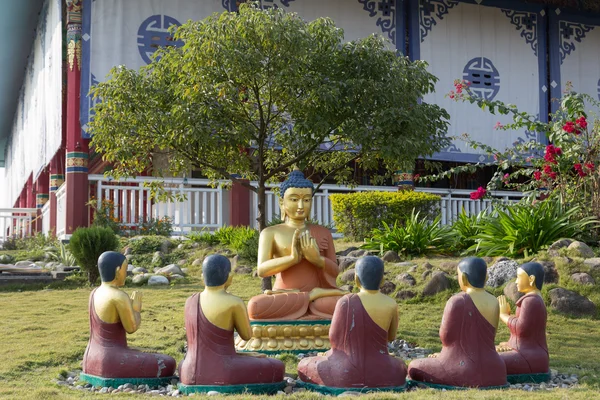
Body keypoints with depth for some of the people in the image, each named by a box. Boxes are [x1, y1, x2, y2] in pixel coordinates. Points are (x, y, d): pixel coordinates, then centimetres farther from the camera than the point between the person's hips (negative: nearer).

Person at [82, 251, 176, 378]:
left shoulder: (95, 293, 8)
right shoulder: (119, 296, -20)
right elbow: (132, 328, -12)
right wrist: (137, 306, 3)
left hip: (94, 361, 9)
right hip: (112, 363, -9)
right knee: (168, 365, 3)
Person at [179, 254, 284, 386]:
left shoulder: (191, 302, 6)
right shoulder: (235, 303, -14)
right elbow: (247, 335, 3)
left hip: (193, 375, 6)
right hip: (222, 377, -6)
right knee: (277, 369, 14)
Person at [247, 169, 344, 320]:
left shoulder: (323, 233, 15)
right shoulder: (271, 233, 8)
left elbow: (335, 272, 10)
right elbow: (262, 270, -6)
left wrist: (317, 259, -11)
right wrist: (293, 258, -22)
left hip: (320, 298, 0)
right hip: (284, 303, 0)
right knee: (255, 306, -36)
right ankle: (314, 295, -20)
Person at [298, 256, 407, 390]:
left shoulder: (346, 301, -12)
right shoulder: (391, 305, -7)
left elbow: (334, 337, -1)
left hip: (346, 374, -2)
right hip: (380, 377, 2)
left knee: (304, 366, 24)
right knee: (400, 366, 37)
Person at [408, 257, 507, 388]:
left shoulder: (457, 301, -17)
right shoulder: (494, 302, 3)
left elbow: (446, 337, -10)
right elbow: (485, 339, 12)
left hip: (464, 373, -7)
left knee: (415, 368, 15)